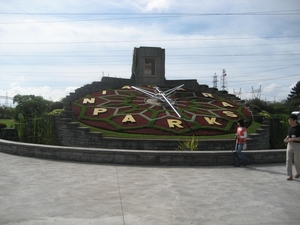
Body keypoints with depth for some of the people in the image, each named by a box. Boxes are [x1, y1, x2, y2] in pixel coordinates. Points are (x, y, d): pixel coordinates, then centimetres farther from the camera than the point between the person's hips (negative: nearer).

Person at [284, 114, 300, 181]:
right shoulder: (290, 127, 11)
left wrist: (293, 139, -25)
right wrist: (286, 138, 2)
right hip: (290, 145, 6)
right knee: (288, 160, -3)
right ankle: (290, 176, 0)